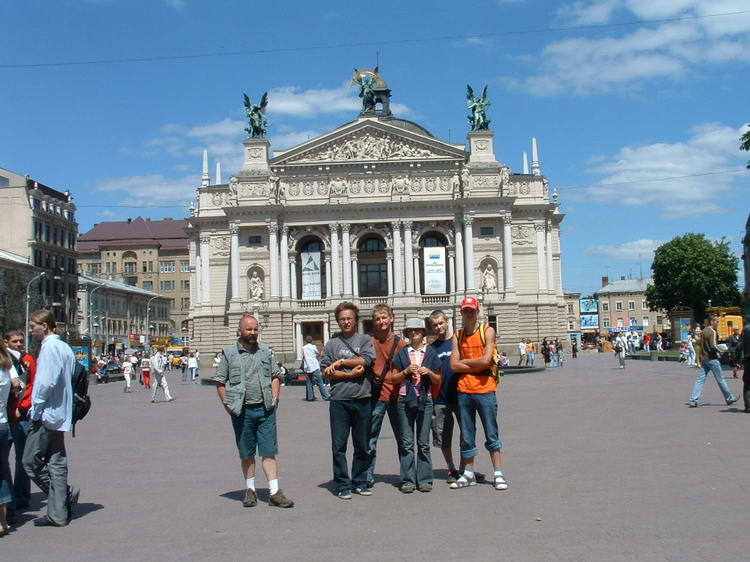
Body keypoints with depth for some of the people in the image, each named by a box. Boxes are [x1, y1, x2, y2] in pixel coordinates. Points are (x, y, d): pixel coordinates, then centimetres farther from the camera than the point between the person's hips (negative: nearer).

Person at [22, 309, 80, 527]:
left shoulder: (49, 347, -13)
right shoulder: (65, 347, 14)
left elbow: (46, 382, -21)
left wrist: (35, 411, -12)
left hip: (46, 415, -9)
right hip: (60, 415, 9)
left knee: (31, 461, 0)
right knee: (56, 463, 8)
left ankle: (67, 493, -4)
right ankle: (58, 513, 10)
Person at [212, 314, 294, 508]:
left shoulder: (266, 351, 9)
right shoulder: (229, 352, 0)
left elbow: (275, 376, 16)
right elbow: (220, 381, 2)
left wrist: (275, 398, 5)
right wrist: (227, 405, -5)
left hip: (265, 409, 2)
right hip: (242, 411, -1)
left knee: (269, 452, 1)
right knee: (246, 454, 10)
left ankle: (274, 492, 2)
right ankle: (250, 490, 23)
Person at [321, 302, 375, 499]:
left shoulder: (365, 341, 9)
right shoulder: (332, 344, 8)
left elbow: (366, 360, -10)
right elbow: (326, 372, -1)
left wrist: (341, 362, -6)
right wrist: (350, 374, -10)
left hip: (362, 400, 1)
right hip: (339, 401, -1)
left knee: (362, 446, 9)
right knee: (339, 446, 1)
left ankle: (360, 482, 22)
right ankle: (343, 485, 10)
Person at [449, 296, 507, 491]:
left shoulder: (487, 331, -1)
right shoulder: (458, 336, 9)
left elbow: (485, 360, -13)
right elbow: (454, 365, -1)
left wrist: (464, 361, -2)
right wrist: (476, 365, -9)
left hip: (485, 389, -3)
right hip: (464, 391, 4)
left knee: (492, 435, 3)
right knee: (466, 436, 10)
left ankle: (498, 474, 11)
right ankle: (468, 475, 19)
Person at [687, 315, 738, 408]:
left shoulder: (704, 331, 12)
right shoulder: (712, 332, -14)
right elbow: (713, 345, -23)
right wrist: (719, 350, -6)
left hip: (704, 358, 7)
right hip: (712, 358, -7)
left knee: (700, 379, 2)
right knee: (720, 379, 6)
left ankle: (693, 400, -6)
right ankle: (729, 398, 21)